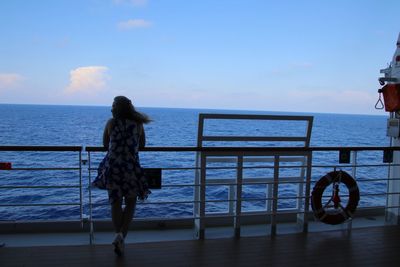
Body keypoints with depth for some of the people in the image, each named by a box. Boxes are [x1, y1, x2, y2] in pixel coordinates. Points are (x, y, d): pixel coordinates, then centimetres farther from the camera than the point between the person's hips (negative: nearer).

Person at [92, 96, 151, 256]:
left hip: (113, 166, 0)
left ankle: (119, 238, 9)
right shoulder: (138, 124, 0)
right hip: (132, 167, 0)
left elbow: (105, 145, 9)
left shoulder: (111, 123, -1)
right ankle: (121, 236, -3)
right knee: (130, 203, 12)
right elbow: (142, 145, 11)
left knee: (115, 203, 12)